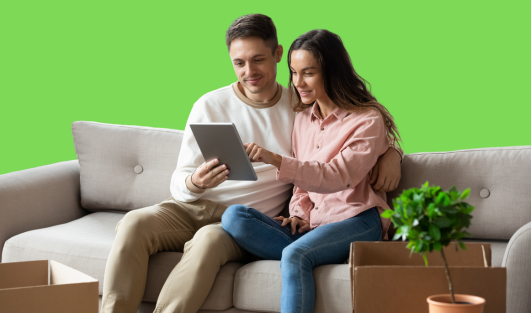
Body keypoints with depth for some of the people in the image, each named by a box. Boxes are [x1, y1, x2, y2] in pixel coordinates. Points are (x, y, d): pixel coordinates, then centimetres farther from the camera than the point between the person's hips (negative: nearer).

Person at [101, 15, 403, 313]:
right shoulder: (210, 106, 6)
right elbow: (178, 185, 4)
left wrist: (391, 151, -5)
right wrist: (194, 184, -21)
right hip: (191, 208, 2)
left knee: (209, 239, -37)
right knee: (135, 222, -30)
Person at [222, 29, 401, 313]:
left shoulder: (368, 120, -4)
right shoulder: (303, 119, 17)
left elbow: (336, 177, -19)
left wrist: (276, 160, -31)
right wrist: (299, 214, -2)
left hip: (356, 221, -7)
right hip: (310, 225, 7)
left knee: (295, 254, -36)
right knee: (234, 216, -17)